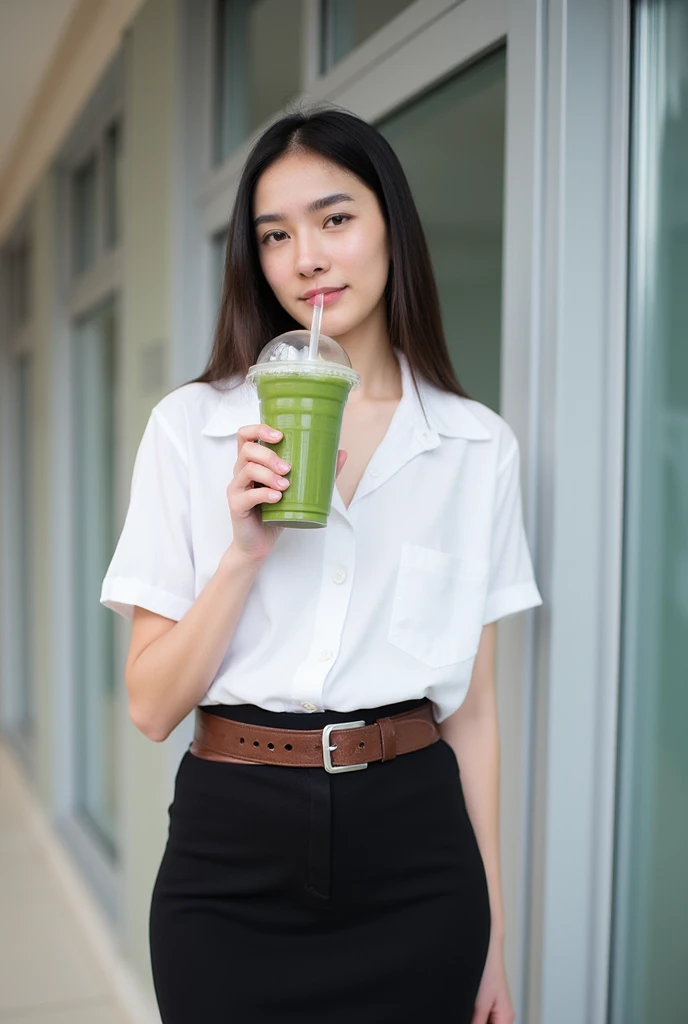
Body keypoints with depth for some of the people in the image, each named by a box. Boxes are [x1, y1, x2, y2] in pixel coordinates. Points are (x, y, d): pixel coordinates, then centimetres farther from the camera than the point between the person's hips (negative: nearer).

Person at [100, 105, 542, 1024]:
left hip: (413, 853, 1)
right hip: (235, 854, -1)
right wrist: (247, 548, -19)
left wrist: (492, 934, 6)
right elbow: (151, 705, -5)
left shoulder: (479, 445, 1)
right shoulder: (191, 425, -3)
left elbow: (472, 707, 4)